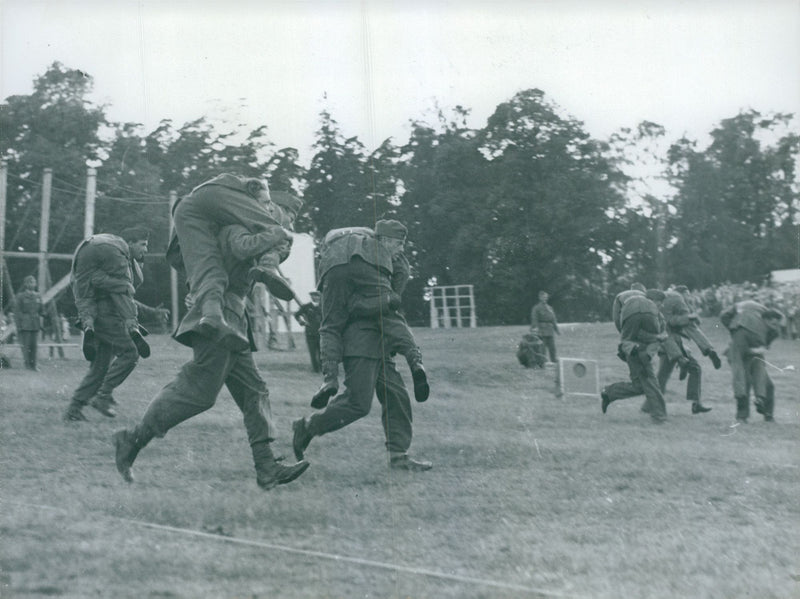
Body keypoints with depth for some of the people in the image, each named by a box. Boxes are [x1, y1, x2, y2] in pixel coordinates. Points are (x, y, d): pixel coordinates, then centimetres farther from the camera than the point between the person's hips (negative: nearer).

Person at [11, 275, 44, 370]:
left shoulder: (38, 296, 12)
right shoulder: (20, 296, -2)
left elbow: (41, 311, 16)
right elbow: (16, 312, -4)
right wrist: (18, 326, -10)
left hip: (35, 326, 4)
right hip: (24, 325, -4)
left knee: (34, 345, 3)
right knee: (25, 345, -5)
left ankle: (33, 365, 9)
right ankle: (27, 365, 0)